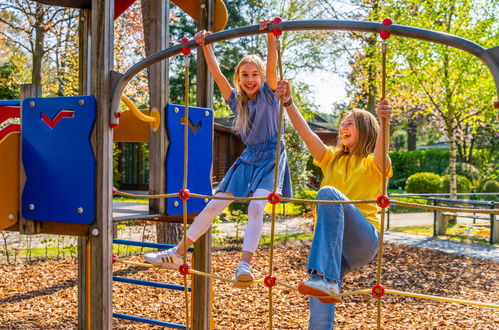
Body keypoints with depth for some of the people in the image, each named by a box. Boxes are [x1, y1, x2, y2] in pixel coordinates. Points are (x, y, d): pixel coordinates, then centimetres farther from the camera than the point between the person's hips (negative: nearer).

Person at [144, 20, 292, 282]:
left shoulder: (269, 93, -3)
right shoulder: (236, 100, 6)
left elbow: (272, 66, -21)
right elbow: (216, 73, -4)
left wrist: (271, 36, -34)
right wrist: (206, 46, -15)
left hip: (271, 158, -5)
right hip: (248, 158, 5)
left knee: (256, 207, -26)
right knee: (214, 205, 3)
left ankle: (244, 265, -31)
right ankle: (177, 254, 10)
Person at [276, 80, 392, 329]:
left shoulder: (373, 164, 6)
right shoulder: (332, 159, 21)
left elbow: (381, 152, -20)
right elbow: (306, 133, 7)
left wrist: (384, 122, -39)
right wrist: (288, 102, -5)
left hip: (363, 241, -5)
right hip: (332, 241, 5)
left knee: (328, 193, -30)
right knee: (320, 298, -11)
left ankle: (325, 279, -42)